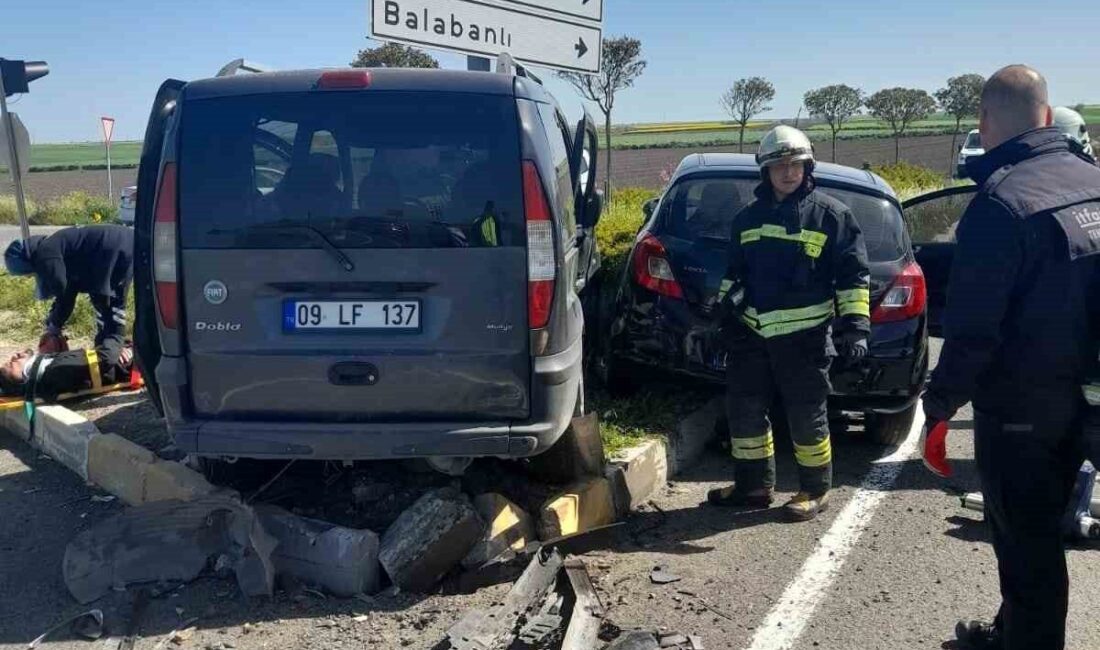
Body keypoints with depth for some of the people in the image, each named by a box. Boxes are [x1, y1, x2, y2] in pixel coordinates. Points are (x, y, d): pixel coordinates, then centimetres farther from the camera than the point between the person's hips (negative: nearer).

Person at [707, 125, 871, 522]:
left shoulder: (831, 215, -1)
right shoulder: (748, 218, 14)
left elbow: (853, 275, -3)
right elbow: (734, 273, 23)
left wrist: (856, 326, -10)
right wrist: (725, 313, 20)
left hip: (804, 336, -5)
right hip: (752, 333, 6)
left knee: (806, 416, 2)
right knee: (744, 410, 10)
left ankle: (815, 490, 19)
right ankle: (753, 485, 25)